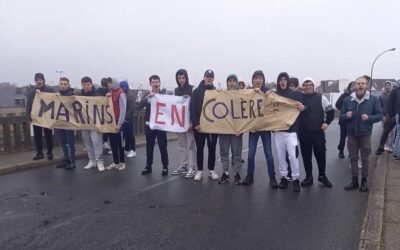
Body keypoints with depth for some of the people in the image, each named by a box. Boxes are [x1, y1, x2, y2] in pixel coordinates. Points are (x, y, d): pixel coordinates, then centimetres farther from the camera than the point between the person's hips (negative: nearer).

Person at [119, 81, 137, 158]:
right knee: (125, 134, 13)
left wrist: (127, 117, -19)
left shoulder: (130, 95, -13)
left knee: (130, 134, -1)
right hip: (123, 118, 8)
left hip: (128, 119, -8)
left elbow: (132, 107, -20)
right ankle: (127, 149, 22)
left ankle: (133, 150, 7)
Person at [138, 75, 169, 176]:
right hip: (149, 125, 2)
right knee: (149, 147, 10)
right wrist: (148, 97, -23)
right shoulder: (146, 95, 3)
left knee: (163, 147, 2)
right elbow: (139, 107, -11)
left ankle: (165, 167, 14)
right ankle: (148, 166, 22)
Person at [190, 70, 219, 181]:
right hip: (199, 125, -1)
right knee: (200, 148, 6)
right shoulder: (197, 91, 0)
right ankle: (199, 171, 16)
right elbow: (192, 108, -5)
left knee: (212, 148, 9)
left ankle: (211, 170, 20)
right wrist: (195, 123, -14)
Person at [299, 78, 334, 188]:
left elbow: (331, 111, 6)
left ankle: (322, 176, 24)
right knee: (306, 156, 6)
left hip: (318, 132, 0)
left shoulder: (321, 98, 2)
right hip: (304, 133, 0)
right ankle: (309, 177, 20)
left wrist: (327, 123, -3)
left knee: (321, 154, 6)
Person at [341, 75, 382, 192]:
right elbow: (341, 116, 6)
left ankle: (364, 181, 22)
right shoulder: (347, 99, 2)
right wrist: (346, 115, -17)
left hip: (365, 134, -2)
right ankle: (354, 180, 21)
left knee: (365, 158, 8)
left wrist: (369, 118, -22)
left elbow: (379, 115, -3)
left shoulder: (373, 99, -4)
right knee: (353, 158, 10)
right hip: (351, 134, 2)